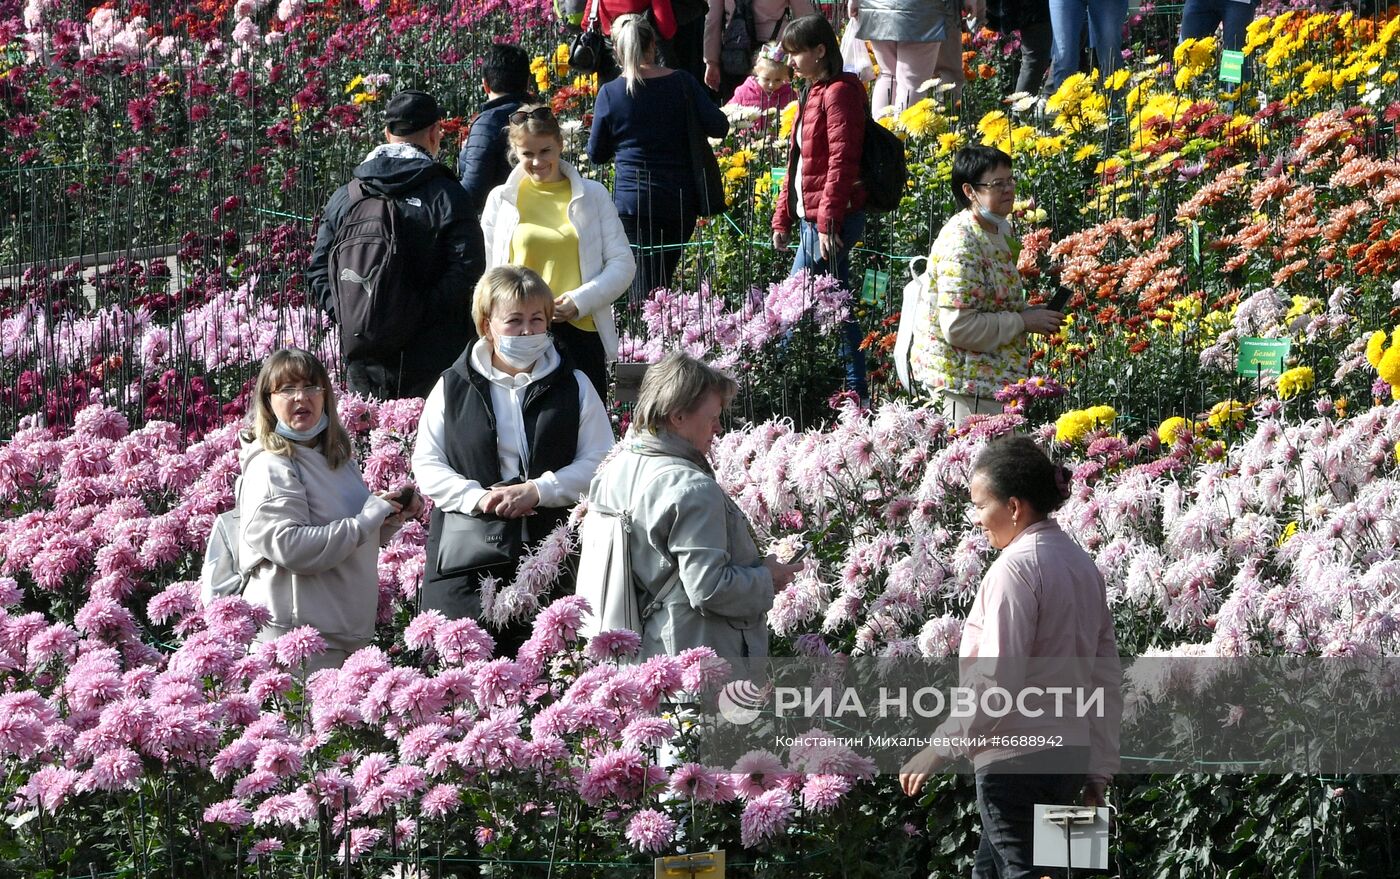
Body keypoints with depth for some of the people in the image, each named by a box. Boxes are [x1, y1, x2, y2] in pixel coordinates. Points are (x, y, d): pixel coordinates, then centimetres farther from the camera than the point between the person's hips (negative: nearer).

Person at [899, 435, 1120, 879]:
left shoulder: (1014, 568, -15)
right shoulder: (1082, 564, 11)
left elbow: (997, 680, -20)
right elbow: (1107, 679, 14)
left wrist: (940, 747, -12)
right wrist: (1098, 771, 18)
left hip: (1016, 759, -9)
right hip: (1070, 754, 9)